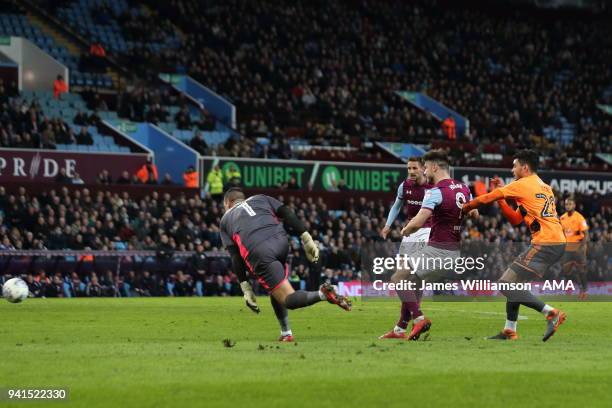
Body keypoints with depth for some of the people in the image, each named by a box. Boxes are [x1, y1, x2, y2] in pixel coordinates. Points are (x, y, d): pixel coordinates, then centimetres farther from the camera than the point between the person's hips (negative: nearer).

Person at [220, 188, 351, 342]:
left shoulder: (226, 219, 26)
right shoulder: (260, 199, 31)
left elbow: (235, 257, 14)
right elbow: (287, 213, 12)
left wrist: (245, 288, 12)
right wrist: (306, 238, 6)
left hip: (258, 253, -4)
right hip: (281, 241, 4)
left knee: (289, 300, -4)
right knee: (274, 289, 29)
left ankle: (322, 294, -31)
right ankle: (286, 333, 21)